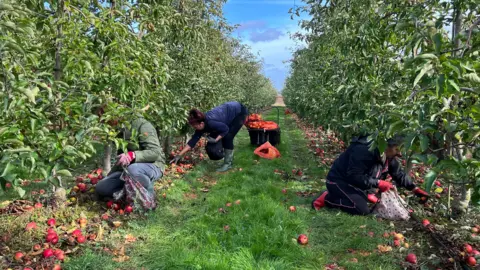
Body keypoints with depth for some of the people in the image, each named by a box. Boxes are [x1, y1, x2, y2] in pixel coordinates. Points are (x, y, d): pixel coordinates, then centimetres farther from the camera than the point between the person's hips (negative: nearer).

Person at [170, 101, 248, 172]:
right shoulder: (201, 126, -9)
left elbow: (226, 129, -22)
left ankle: (228, 163, -4)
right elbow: (193, 140, -7)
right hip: (231, 111, 8)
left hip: (240, 112, -8)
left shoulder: (210, 122, -34)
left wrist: (216, 140, -23)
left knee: (228, 137, -16)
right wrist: (179, 155, -7)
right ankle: (229, 159, 21)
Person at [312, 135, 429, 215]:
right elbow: (353, 177, -31)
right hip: (339, 181, -10)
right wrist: (378, 183, -27)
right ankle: (328, 198, -7)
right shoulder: (363, 151, -30)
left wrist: (415, 189, 5)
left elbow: (399, 174, 13)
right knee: (362, 209, -19)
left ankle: (338, 195, 12)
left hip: (355, 182, 10)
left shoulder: (389, 157, 0)